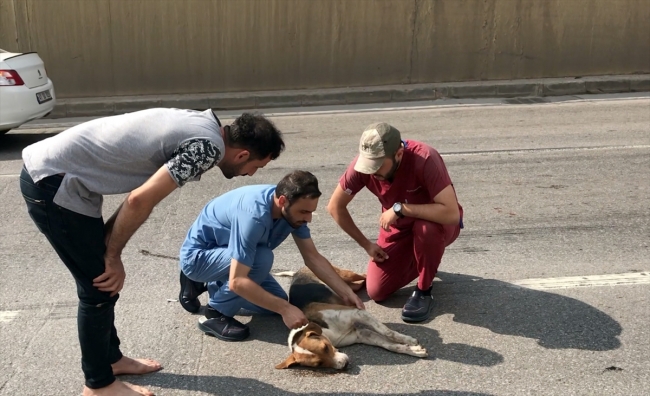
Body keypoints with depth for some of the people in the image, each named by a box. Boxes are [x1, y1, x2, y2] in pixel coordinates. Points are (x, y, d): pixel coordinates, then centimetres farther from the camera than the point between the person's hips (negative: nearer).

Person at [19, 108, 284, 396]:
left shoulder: (200, 127, 10)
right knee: (99, 287, 1)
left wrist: (106, 246, 7)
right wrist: (113, 257, -8)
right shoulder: (208, 146, -19)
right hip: (53, 182, -9)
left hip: (49, 171, 9)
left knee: (103, 282, 18)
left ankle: (111, 358, 35)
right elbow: (140, 200, -23)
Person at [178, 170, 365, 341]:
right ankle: (216, 314, -13)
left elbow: (313, 257, -6)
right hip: (198, 256, -8)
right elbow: (237, 281, -40)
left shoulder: (291, 207, -14)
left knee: (277, 302, 1)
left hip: (225, 253, 8)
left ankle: (218, 287, 18)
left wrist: (347, 293, -14)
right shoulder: (254, 215, -39)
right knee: (262, 258, -32)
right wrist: (285, 309, -38)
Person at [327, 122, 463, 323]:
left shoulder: (425, 159, -34)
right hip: (399, 228, 4)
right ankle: (415, 262, 22)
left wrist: (400, 208, -37)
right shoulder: (363, 163, -22)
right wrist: (366, 244, -6)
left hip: (439, 224, -4)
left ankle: (423, 292, -12)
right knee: (377, 292, -7)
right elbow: (335, 207, -8)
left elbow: (451, 214, -41)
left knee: (426, 228, -39)